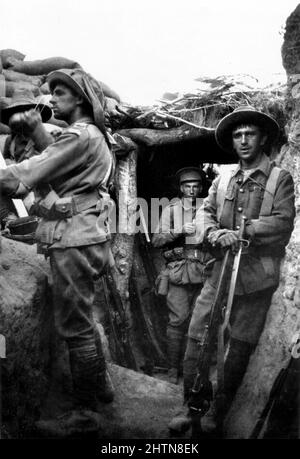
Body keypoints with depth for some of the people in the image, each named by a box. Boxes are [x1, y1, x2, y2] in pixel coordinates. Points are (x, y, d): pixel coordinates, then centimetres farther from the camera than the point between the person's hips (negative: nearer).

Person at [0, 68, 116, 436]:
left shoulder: (80, 135, -13)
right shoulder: (93, 136, 19)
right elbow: (55, 162, 14)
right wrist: (37, 131, 8)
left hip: (73, 240, -10)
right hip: (81, 236, 10)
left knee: (74, 326, -2)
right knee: (81, 320, 21)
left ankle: (85, 412, 10)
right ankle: (100, 385, 36)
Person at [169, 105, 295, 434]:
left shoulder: (280, 179, 2)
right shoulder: (222, 180, 13)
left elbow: (283, 221, -10)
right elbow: (203, 213, 5)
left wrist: (242, 232, -19)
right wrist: (214, 233, -16)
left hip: (256, 277, -3)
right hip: (219, 271, 3)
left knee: (240, 348, 6)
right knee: (196, 340, 1)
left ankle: (218, 410, 24)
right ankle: (190, 405, 17)